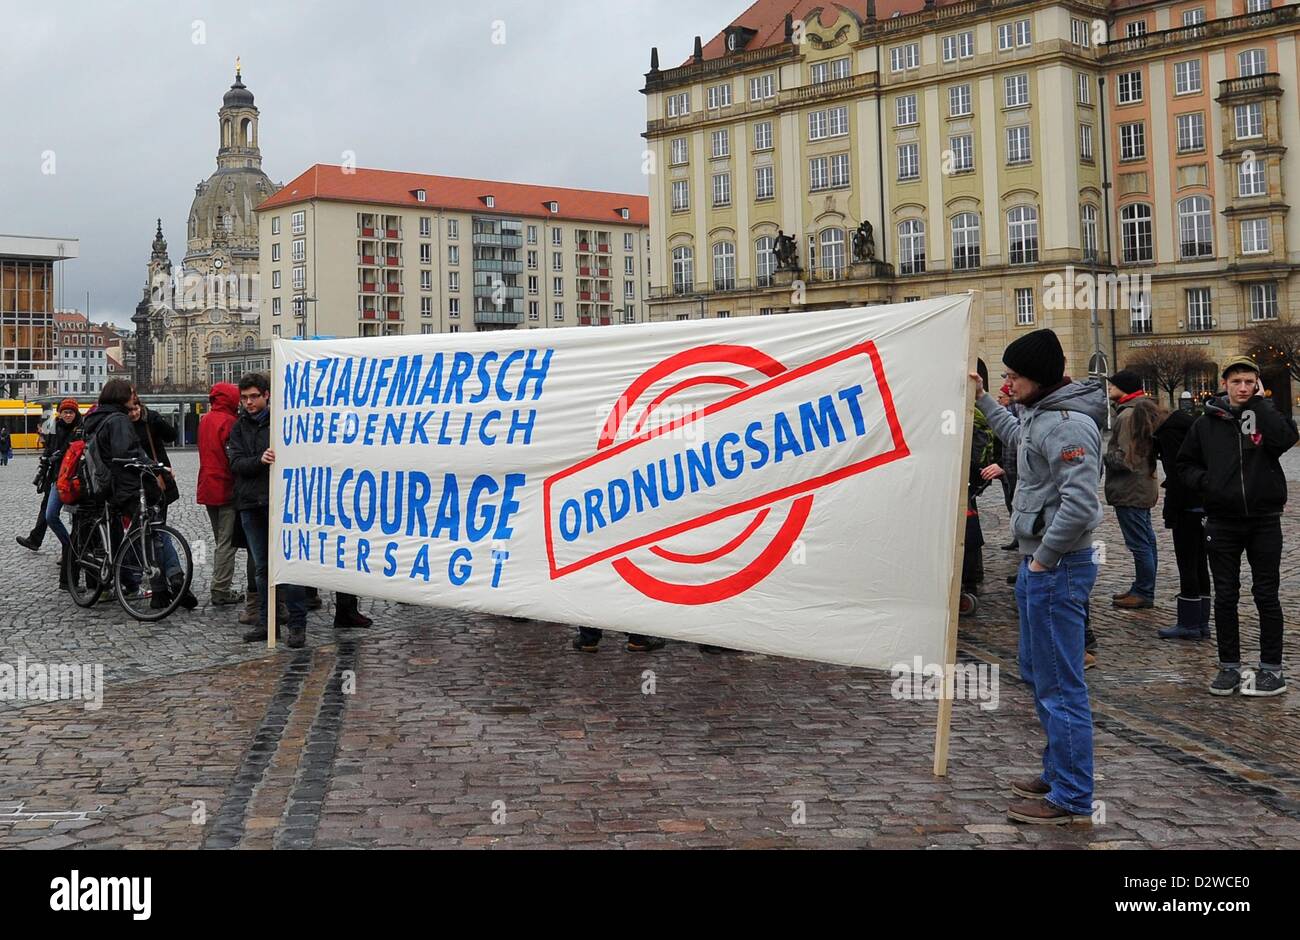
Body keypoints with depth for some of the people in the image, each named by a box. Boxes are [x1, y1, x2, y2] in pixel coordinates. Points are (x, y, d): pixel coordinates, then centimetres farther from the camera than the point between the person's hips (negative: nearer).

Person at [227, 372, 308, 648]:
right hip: (251, 504, 5)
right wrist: (259, 460, -19)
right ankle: (266, 622, 19)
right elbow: (236, 463, -1)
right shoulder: (240, 427, 13)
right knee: (262, 567, 11)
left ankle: (297, 624, -2)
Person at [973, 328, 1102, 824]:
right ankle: (1058, 774, 32)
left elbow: (1080, 504, -29)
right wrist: (983, 400, 38)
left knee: (1060, 685, -4)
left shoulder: (1067, 425, -20)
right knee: (1037, 673, 20)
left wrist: (1045, 558, -20)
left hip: (1057, 569, -11)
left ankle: (1072, 800, 4)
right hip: (1038, 564, 11)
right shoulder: (1041, 416, 12)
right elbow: (1016, 436, 38)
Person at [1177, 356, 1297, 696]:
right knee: (1225, 597, 7)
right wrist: (1204, 482, -6)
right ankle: (1229, 666, 17)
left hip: (1264, 520, -2)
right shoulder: (1207, 422, 4)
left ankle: (1271, 668, 13)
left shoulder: (1266, 415, -1)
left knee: (1266, 595, 5)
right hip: (1222, 522, 2)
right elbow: (1186, 463, 13)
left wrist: (1259, 403, -15)